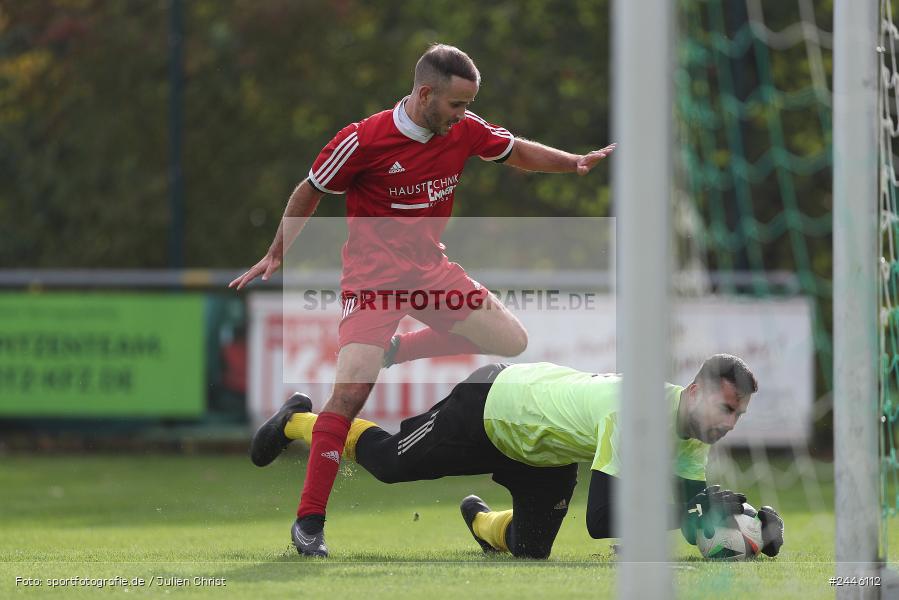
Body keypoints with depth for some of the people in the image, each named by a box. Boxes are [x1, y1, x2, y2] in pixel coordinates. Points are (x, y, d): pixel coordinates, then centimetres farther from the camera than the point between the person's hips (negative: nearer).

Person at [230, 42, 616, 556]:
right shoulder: (363, 140, -18)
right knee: (353, 388, -22)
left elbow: (518, 153, 15)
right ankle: (310, 522, -16)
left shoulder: (465, 131, -4)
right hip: (373, 274, -6)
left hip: (430, 268, 6)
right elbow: (310, 192, -3)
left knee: (513, 341, 4)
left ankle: (400, 350, 18)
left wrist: (577, 162, 1)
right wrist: (277, 255, 0)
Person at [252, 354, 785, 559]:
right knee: (388, 462, 11)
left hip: (545, 450, 7)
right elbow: (600, 518, -45)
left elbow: (692, 504, -13)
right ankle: (299, 422, 37)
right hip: (491, 407, -7)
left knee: (531, 546, 14)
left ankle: (482, 521, 48)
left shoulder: (695, 433, -17)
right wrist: (691, 511, -48)